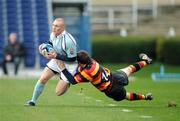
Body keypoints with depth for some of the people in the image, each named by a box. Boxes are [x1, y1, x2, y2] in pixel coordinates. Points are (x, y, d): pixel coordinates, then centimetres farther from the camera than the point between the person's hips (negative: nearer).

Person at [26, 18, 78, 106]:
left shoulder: (68, 41, -33)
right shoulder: (53, 34, -9)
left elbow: (72, 59, -27)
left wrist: (56, 56, -31)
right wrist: (44, 46, -7)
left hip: (69, 65, -6)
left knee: (59, 92, -6)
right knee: (42, 79, -3)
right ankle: (33, 101, 13)